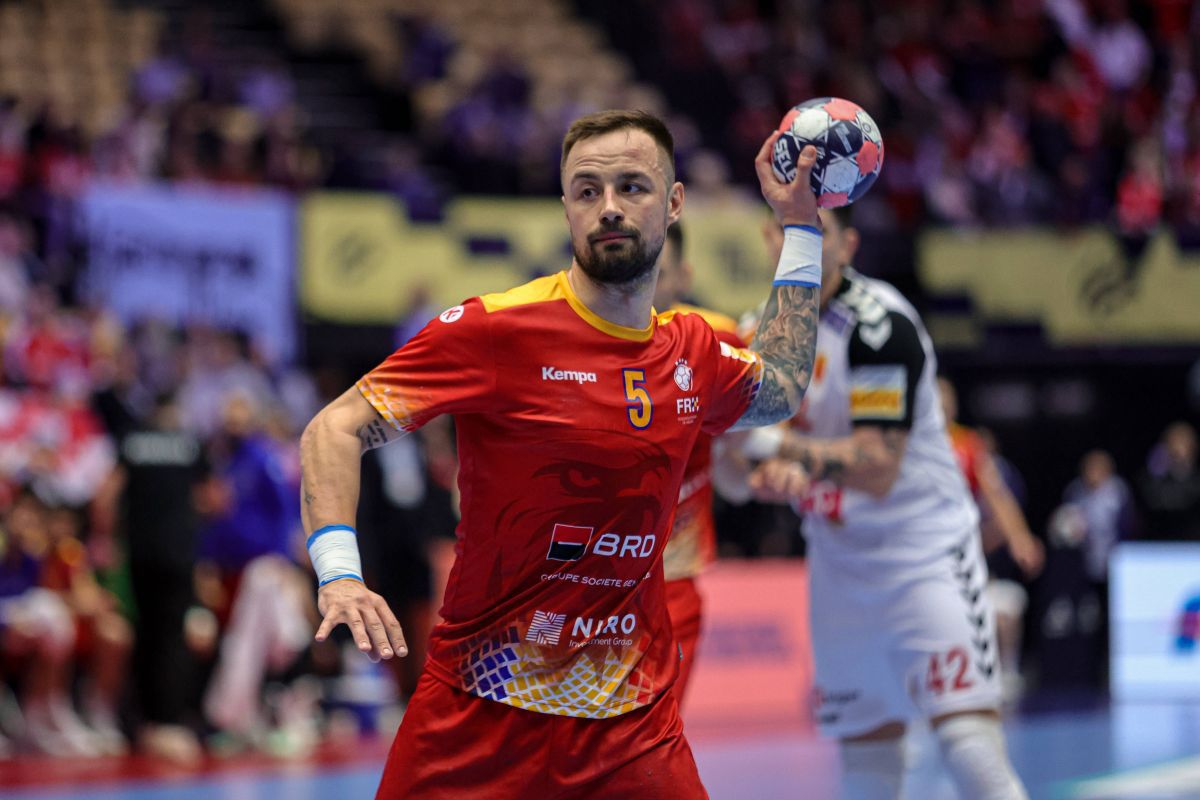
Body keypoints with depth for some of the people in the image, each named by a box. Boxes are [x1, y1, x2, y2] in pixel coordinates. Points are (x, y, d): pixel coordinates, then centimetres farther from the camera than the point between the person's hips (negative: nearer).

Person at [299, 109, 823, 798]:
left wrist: (801, 227, 26)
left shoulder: (692, 349, 7)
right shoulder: (495, 328, -10)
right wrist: (340, 575, -26)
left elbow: (781, 391, 31)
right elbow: (335, 430, -10)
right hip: (479, 714, -4)